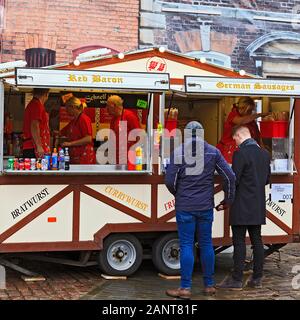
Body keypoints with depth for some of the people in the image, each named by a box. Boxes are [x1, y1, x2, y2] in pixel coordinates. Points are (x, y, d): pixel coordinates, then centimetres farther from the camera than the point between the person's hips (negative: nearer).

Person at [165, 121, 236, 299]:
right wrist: (228, 199, 14)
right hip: (206, 207, 3)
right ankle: (209, 285, 19)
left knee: (186, 246, 1)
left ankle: (185, 288, 2)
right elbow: (230, 176, 0)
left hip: (185, 207, -3)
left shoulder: (179, 152, -6)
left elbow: (170, 181, -7)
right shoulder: (213, 152, 2)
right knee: (206, 244, 12)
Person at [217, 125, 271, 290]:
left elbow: (234, 179, -17)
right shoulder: (264, 153, 9)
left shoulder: (240, 153, -15)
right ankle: (257, 278, 16)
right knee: (257, 240, 11)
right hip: (258, 207, 7)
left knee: (239, 241, -2)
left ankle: (237, 279, 1)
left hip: (242, 206, -7)